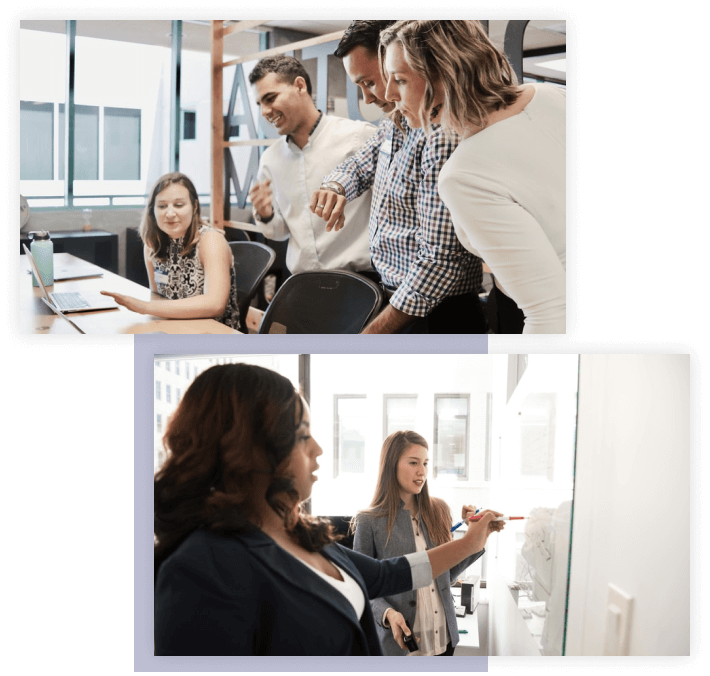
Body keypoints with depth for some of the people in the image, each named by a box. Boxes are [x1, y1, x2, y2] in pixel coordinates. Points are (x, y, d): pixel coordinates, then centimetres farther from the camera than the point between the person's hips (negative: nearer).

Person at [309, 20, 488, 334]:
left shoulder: (441, 136, -25)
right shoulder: (393, 124, 6)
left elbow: (441, 261, -28)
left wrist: (371, 334, -27)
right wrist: (335, 187, -4)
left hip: (436, 318, -9)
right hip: (393, 299, 9)